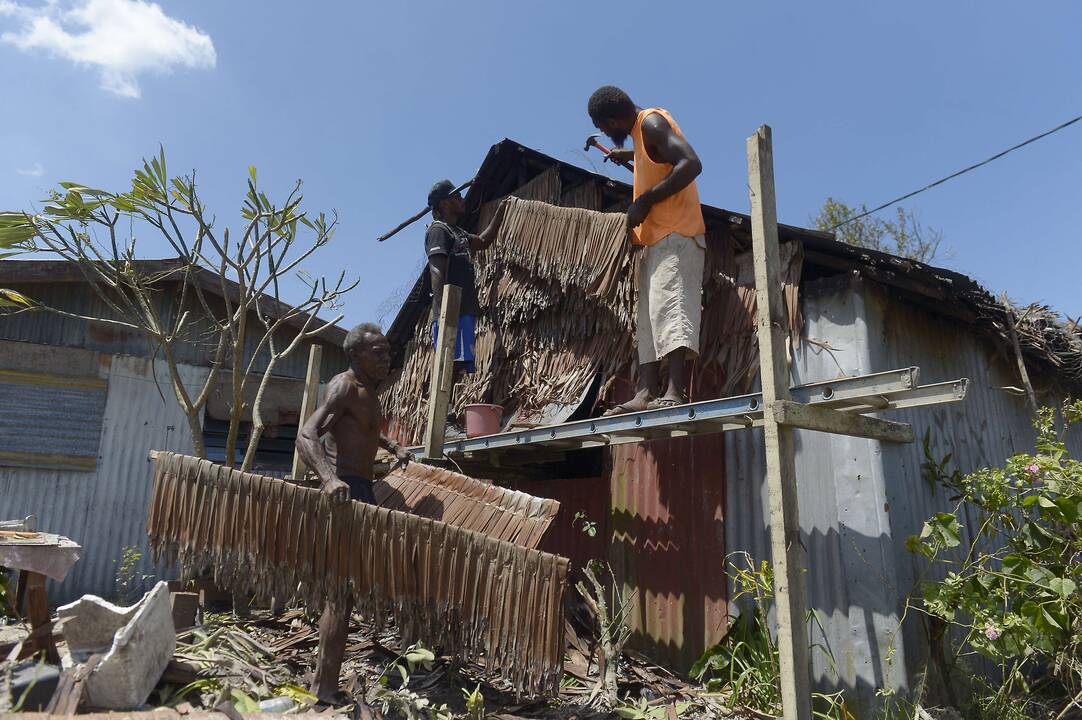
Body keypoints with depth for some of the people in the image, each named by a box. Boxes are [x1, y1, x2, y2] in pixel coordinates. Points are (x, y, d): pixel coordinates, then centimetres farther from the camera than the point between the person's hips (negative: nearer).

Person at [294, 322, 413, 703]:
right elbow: (306, 436, -27)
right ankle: (324, 689, 2)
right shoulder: (344, 386, -13)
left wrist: (392, 446, 22)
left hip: (363, 490, 10)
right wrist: (328, 478, -44)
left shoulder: (368, 390, 16)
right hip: (342, 492, -10)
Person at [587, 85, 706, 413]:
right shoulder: (642, 127, 21)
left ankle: (676, 392, -29)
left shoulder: (652, 122, -7)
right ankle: (647, 393, -2)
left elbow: (691, 164, -22)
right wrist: (629, 156, 45)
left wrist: (646, 200, -20)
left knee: (669, 307, -21)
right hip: (655, 238, 10)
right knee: (647, 318, 2)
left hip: (675, 236, -10)